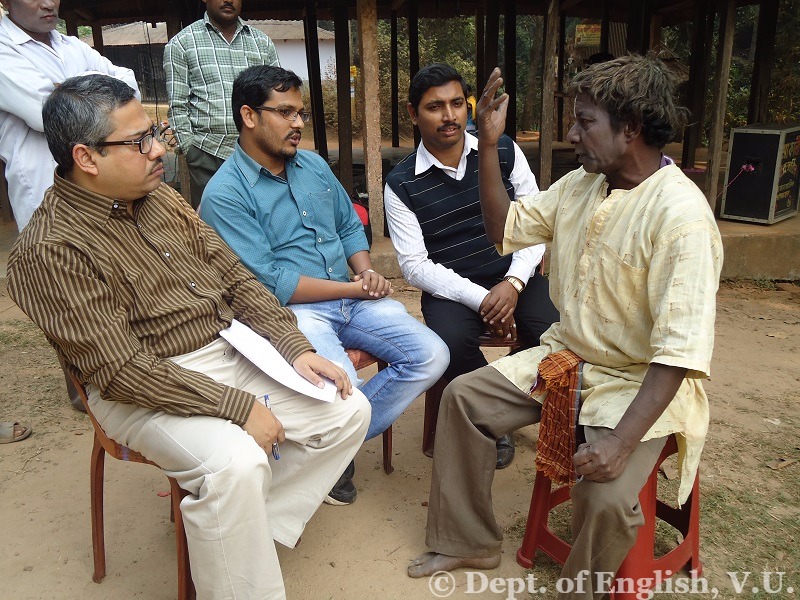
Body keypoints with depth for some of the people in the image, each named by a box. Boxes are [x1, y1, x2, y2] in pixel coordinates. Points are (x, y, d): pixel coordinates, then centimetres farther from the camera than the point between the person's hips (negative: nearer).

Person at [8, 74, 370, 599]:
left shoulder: (159, 197, 6)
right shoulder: (49, 250, -16)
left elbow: (234, 278, 8)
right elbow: (120, 369, -21)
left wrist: (295, 348, -3)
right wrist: (237, 406, -22)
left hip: (230, 352, 8)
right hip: (145, 391, -7)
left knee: (350, 410, -1)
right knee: (236, 462, -34)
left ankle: (249, 526, 9)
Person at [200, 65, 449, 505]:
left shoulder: (313, 165, 14)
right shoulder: (225, 195, -9)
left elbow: (349, 226, 21)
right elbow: (268, 282, -15)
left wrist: (367, 273, -1)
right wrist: (354, 289, -13)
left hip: (351, 298, 7)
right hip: (291, 310, -7)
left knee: (431, 356, -9)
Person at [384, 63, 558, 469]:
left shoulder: (503, 151, 3)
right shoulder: (401, 184, -3)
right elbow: (415, 266, -7)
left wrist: (513, 283, -13)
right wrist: (480, 299, -18)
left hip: (514, 276, 2)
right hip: (450, 287, -1)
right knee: (451, 344, -32)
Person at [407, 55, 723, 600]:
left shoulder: (680, 214, -23)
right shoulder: (580, 185, 2)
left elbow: (680, 349, -27)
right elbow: (505, 227, 10)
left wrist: (622, 440, -34)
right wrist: (489, 145, 0)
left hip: (639, 383, -7)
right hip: (566, 357, 8)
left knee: (606, 498, -28)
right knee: (463, 397, 3)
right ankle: (468, 541, 19)